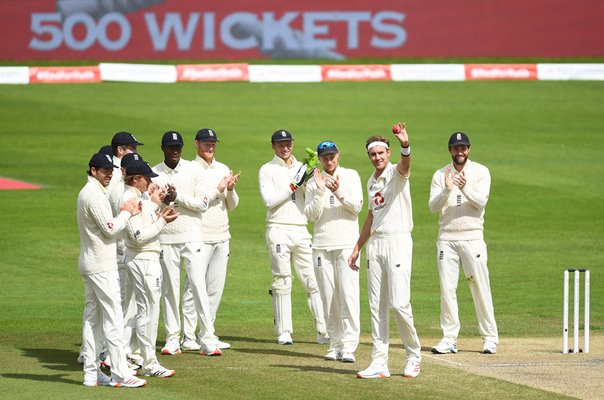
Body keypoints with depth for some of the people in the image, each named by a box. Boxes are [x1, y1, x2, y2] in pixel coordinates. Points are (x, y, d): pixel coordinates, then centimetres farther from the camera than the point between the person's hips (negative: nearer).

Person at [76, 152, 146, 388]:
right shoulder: (94, 194, -15)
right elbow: (110, 228, -18)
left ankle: (92, 374, 11)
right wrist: (126, 213, -3)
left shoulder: (87, 192, 17)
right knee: (113, 317, -9)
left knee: (93, 318, 10)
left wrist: (127, 214, 7)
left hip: (89, 264, 10)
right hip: (102, 266, -10)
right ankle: (120, 374, -10)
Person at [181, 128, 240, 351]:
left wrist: (231, 190, -4)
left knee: (216, 288, 7)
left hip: (222, 237, 6)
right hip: (200, 237, -6)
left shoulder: (223, 170, 14)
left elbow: (231, 206, 15)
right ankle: (188, 337, -6)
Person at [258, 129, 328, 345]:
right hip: (279, 230, -3)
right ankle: (284, 333, 2)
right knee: (282, 282, -2)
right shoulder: (267, 170, 4)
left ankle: (324, 332, -6)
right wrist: (294, 185, -13)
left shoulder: (301, 169, 16)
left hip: (301, 230, 3)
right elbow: (269, 200, -9)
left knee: (313, 281, -3)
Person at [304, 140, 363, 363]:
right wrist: (320, 192, -13)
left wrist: (339, 192, -20)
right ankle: (335, 345, 8)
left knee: (348, 294, -12)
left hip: (347, 244, -2)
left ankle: (348, 346, -15)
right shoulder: (313, 182, 9)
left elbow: (357, 206, -6)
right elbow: (311, 214, -1)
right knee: (328, 298, 2)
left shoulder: (351, 176, 5)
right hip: (322, 244, 3)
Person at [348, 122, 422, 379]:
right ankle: (379, 363, 7)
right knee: (377, 306, 5)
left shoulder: (396, 173, -5)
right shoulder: (371, 182, 18)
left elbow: (405, 165, -29)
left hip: (398, 242, -7)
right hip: (375, 244, 7)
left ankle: (414, 355, 6)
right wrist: (357, 248, 23)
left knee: (399, 303, -12)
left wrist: (405, 146, -51)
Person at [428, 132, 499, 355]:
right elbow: (433, 207, -4)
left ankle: (490, 338, 4)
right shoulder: (440, 175, 6)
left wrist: (465, 188, -29)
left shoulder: (481, 172, 1)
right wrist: (447, 189, -22)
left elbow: (481, 202, -12)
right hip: (446, 238, 2)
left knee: (480, 287, -3)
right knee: (447, 289, 0)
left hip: (472, 238, -2)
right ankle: (449, 338, 5)